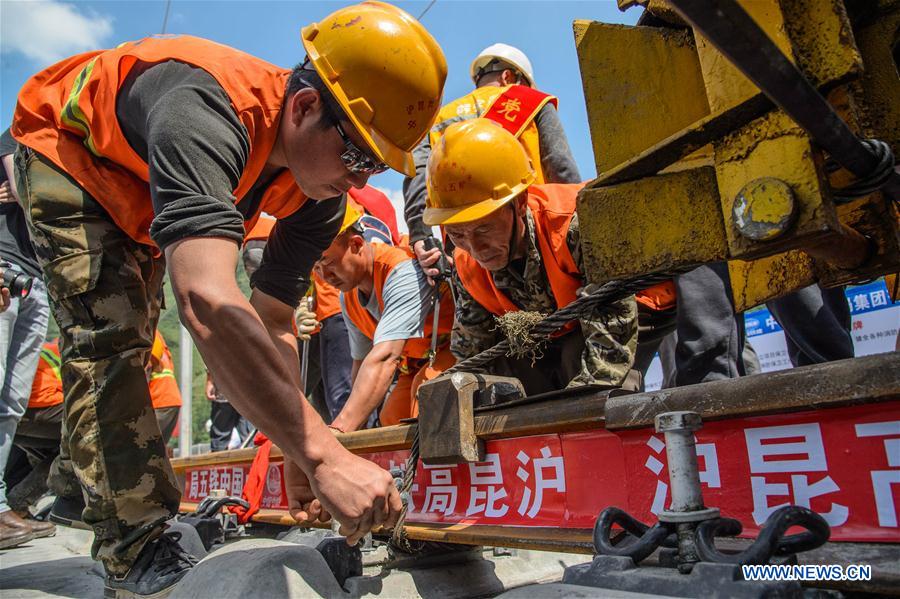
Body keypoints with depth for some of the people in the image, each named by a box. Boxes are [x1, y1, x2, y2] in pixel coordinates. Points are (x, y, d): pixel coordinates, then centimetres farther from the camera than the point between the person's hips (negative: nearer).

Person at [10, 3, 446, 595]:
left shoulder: (320, 197, -23)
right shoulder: (206, 112, -47)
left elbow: (273, 321, -19)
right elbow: (209, 301, -61)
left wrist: (298, 455, -24)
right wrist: (322, 454, -62)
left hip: (142, 197, 7)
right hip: (66, 151, -6)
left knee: (129, 343, 12)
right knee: (108, 333, -23)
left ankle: (66, 482, 35)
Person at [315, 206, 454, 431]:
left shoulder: (404, 270, -34)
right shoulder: (348, 299, -4)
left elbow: (385, 357, -45)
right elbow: (361, 362, 5)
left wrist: (339, 429, -51)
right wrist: (356, 430, 1)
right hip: (417, 362, 9)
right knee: (391, 420, -1)